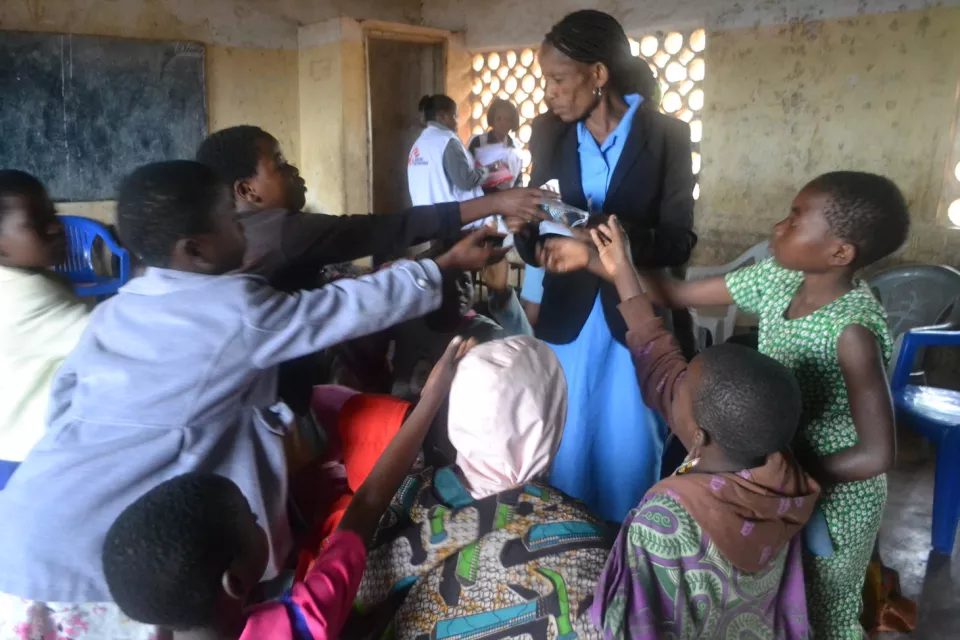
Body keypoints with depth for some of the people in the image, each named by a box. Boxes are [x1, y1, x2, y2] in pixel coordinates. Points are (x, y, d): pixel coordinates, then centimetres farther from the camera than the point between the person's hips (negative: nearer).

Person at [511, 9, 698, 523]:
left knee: (630, 452, 5)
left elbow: (679, 241, -8)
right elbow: (535, 239, 7)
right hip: (567, 317, 3)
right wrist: (531, 233, -17)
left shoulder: (667, 135, -5)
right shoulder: (550, 134, 4)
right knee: (564, 448, 10)